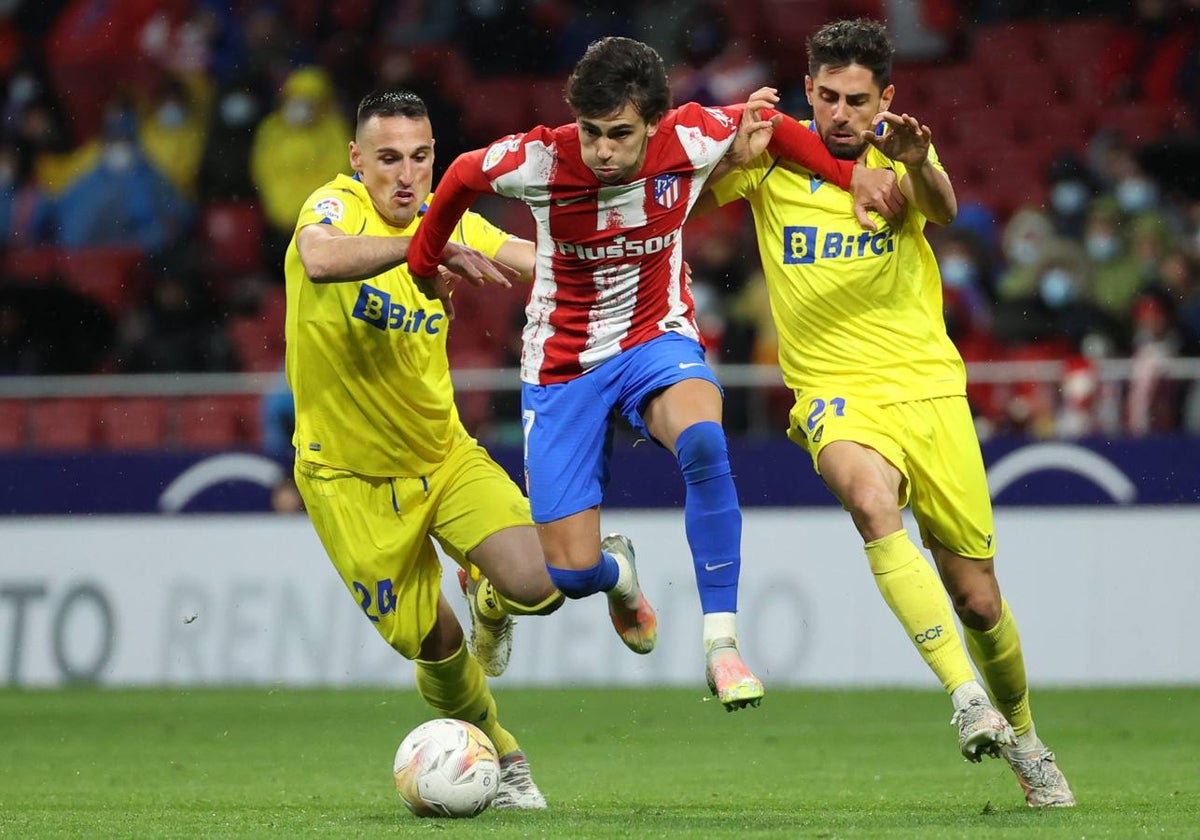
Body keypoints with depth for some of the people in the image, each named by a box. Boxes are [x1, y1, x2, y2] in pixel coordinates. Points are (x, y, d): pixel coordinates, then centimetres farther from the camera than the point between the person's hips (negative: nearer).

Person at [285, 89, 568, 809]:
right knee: (433, 646, 1)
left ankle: (490, 606, 21)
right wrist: (423, 246, -48)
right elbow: (320, 258, -42)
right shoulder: (337, 205, -18)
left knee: (538, 587, -18)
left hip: (445, 455, 4)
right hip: (350, 476, -4)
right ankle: (499, 754, 32)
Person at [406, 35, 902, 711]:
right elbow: (461, 176, 1)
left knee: (704, 443, -38)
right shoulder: (539, 160, -21)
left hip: (657, 338, 0)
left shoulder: (691, 139, -18)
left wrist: (850, 174, 0)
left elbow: (764, 123, 4)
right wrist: (424, 259, 14)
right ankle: (617, 569, 36)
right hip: (563, 363, 0)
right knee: (572, 573, -7)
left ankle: (722, 644, -31)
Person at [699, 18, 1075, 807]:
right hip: (838, 394, -1)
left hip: (929, 388, 1)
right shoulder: (773, 158, 5)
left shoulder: (901, 158, 3)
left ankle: (1022, 738, 31)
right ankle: (965, 695, -38)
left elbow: (942, 208, -19)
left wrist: (915, 164, -43)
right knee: (873, 501, -36)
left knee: (979, 600, 4)